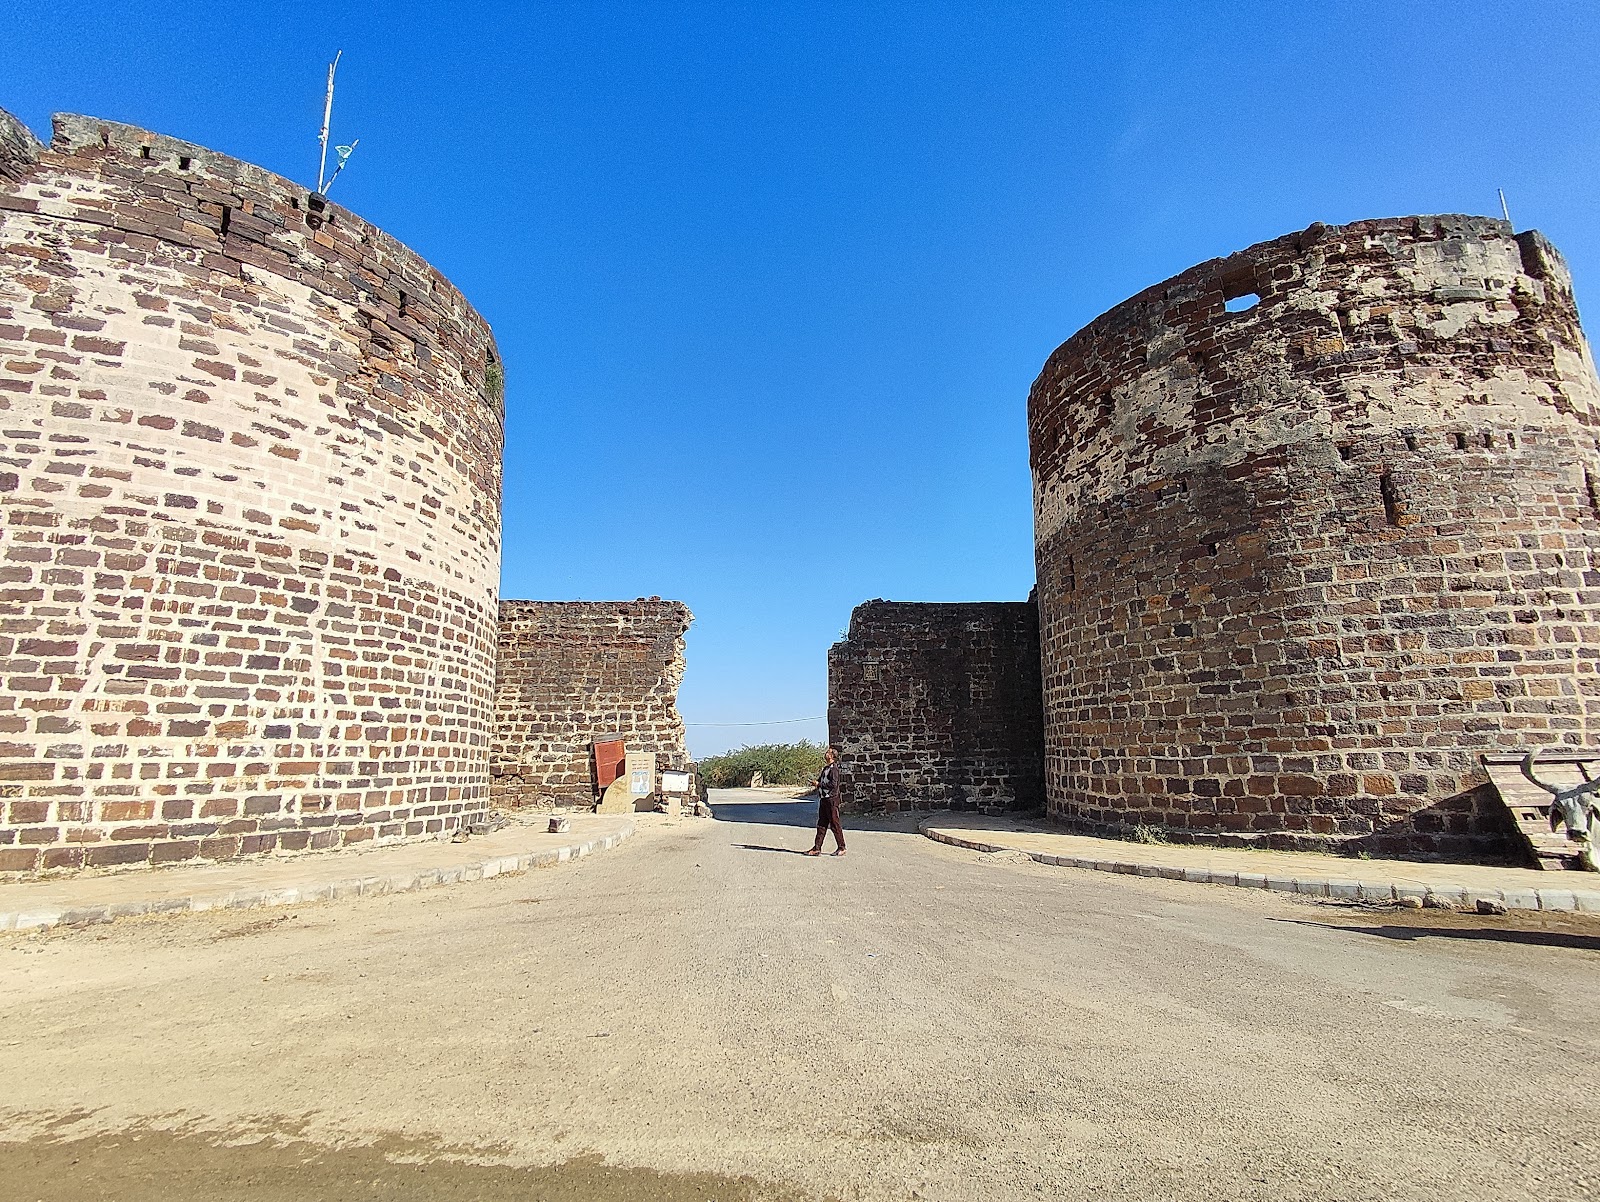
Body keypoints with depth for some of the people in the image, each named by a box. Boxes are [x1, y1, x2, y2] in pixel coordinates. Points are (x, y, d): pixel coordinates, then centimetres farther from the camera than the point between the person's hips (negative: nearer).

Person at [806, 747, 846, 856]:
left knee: (834, 824, -2)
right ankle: (817, 848, 8)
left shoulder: (833, 768, -12)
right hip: (823, 799, 9)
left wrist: (819, 784, -16)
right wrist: (818, 780, 6)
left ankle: (841, 848, 8)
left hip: (831, 799, -9)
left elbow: (833, 784, -22)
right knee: (821, 824, 7)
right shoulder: (825, 768, 17)